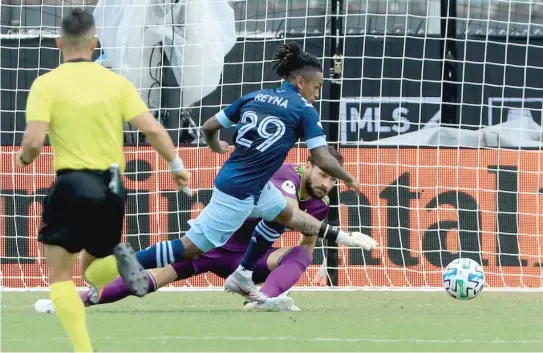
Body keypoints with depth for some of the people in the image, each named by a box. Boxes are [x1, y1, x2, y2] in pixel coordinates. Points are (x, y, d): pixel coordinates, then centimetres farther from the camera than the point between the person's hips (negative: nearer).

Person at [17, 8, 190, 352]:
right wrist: (177, 165, 11)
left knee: (60, 276, 6)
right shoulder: (116, 82, 4)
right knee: (93, 272, 21)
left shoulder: (47, 84, -5)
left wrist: (24, 158, 9)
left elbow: (34, 141, -14)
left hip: (73, 185, -4)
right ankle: (120, 261, -15)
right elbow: (153, 129, -2)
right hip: (112, 188, 4)